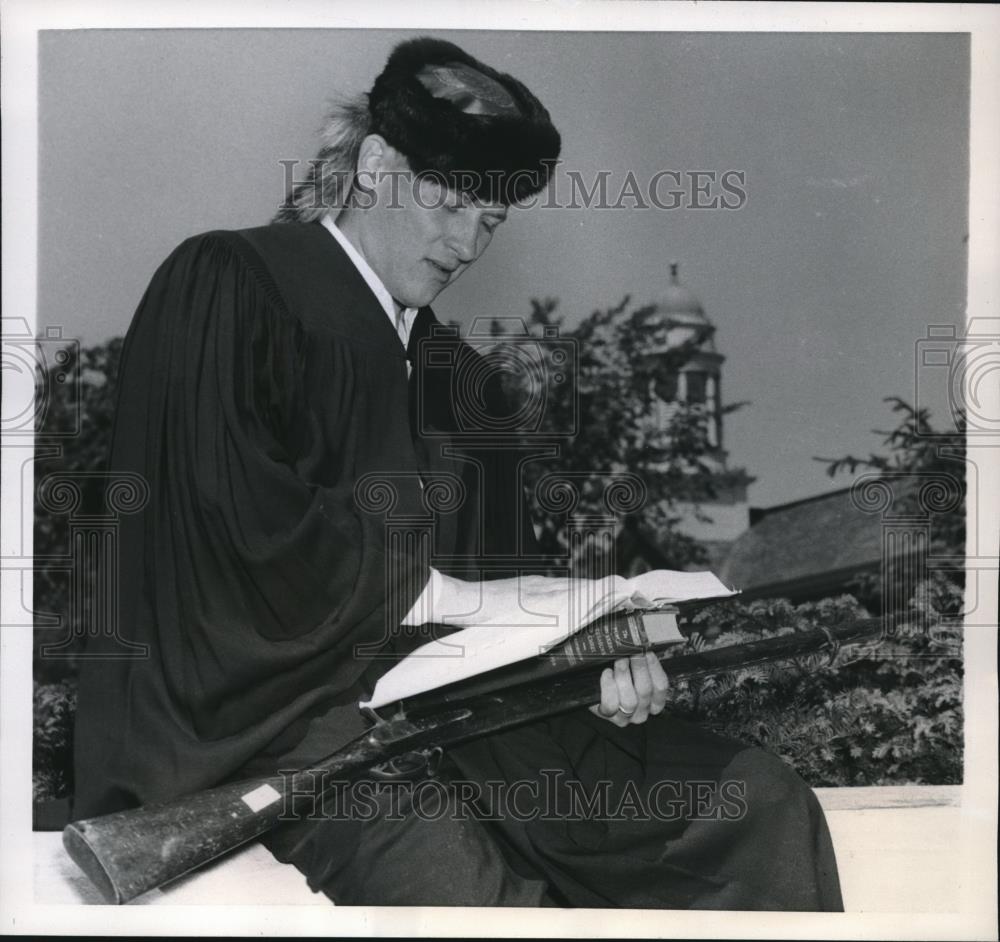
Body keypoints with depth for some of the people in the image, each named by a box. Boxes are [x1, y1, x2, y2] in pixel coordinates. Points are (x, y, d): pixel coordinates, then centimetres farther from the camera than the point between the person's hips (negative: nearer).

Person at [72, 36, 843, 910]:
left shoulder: (457, 371, 20)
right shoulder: (225, 290, -1)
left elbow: (506, 582, 15)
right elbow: (241, 536, -15)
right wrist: (456, 594, -11)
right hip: (283, 710, -6)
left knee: (762, 805, -10)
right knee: (474, 892, -34)